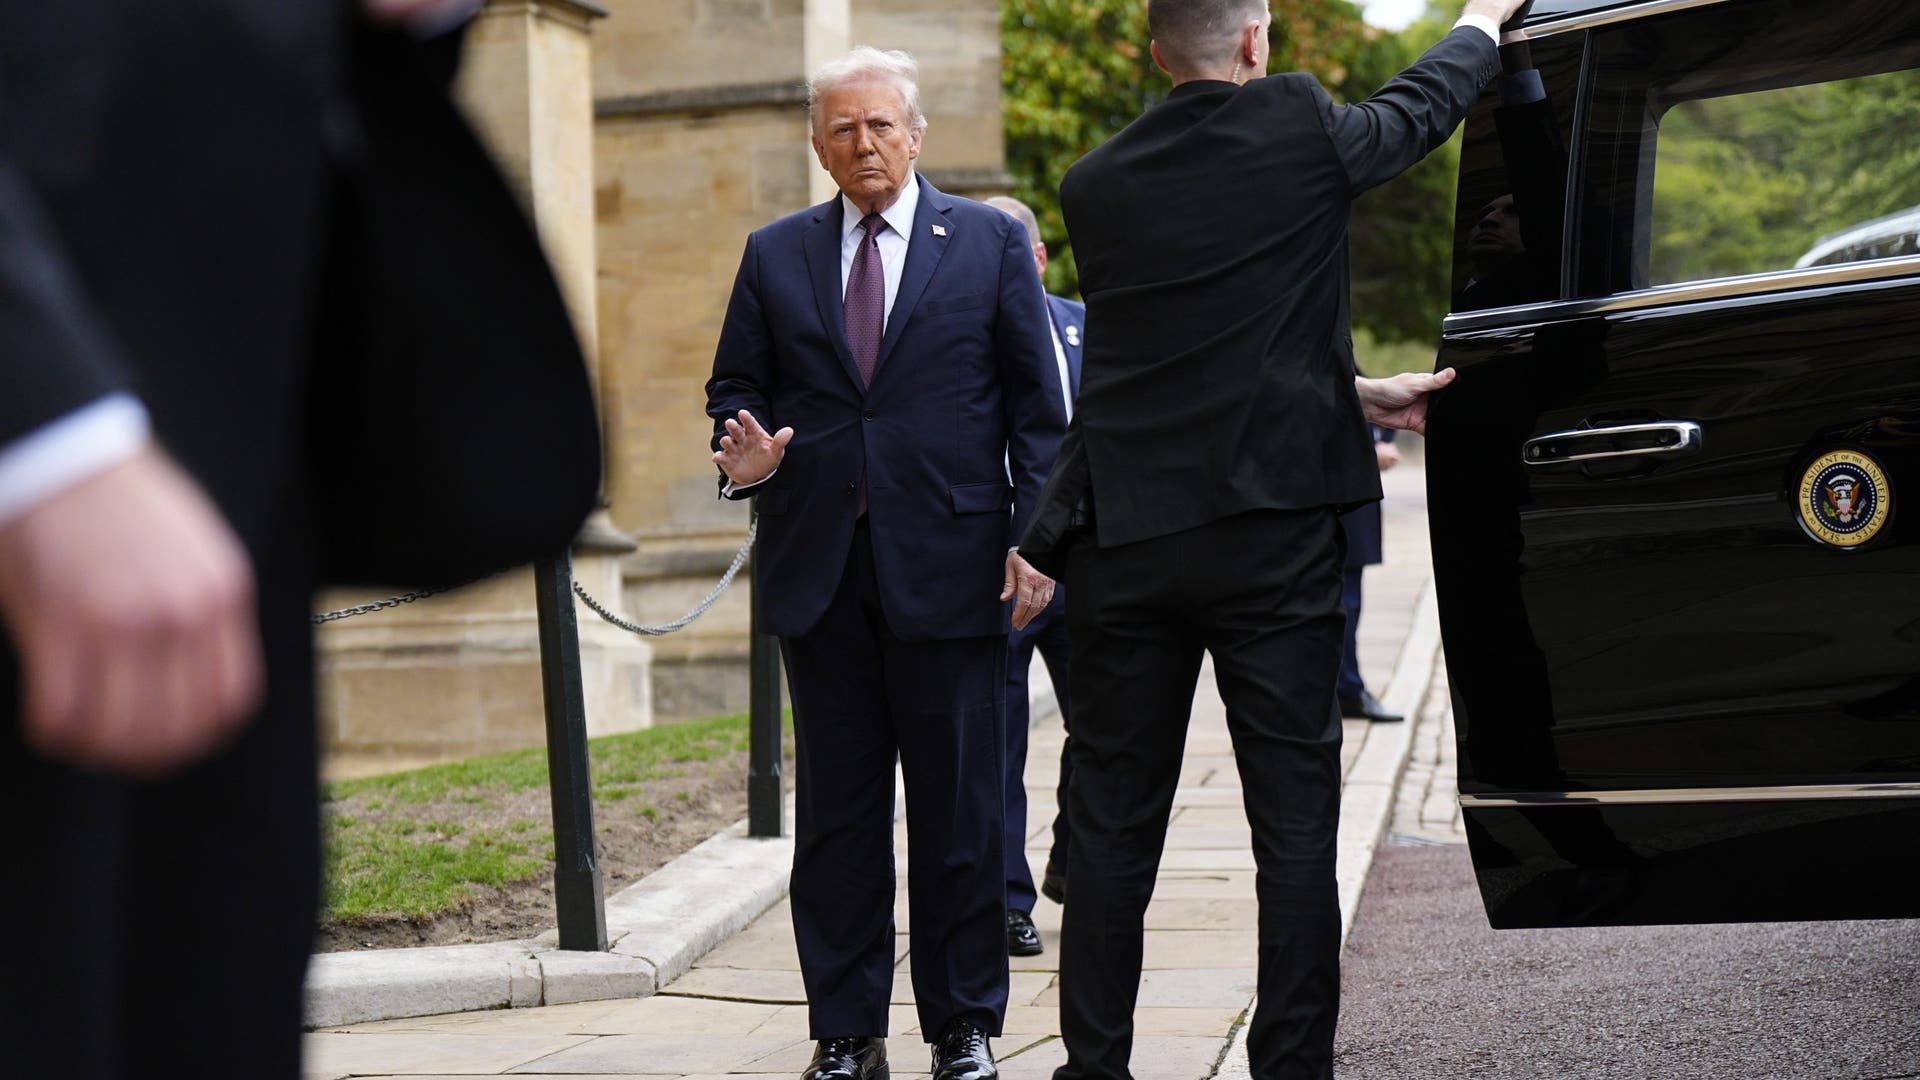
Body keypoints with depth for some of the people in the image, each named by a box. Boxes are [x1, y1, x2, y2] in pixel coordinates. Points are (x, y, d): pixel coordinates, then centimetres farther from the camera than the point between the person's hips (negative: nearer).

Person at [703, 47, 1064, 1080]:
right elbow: (735, 388, 14)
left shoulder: (989, 242, 6)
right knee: (836, 811, 6)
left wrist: (1036, 535, -5)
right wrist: (745, 454, -9)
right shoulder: (775, 255, 12)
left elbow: (1036, 403, 4)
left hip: (949, 565, -2)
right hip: (819, 568, 2)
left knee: (959, 810, 2)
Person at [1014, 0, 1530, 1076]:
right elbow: (1421, 108, 16)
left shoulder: (1096, 185, 7)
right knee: (1295, 823, 4)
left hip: (1126, 543, 3)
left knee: (1113, 825, 9)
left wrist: (1350, 393, 21)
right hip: (1272, 541, -3)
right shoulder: (1299, 128, -5)